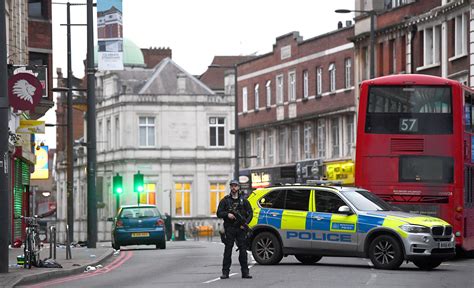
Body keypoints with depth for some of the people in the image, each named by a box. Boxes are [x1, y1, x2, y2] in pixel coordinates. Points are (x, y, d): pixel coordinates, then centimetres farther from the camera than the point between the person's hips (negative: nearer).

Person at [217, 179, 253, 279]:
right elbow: (219, 213, 6)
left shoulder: (243, 201, 11)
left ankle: (245, 272, 1)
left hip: (241, 229, 1)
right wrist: (227, 215, -14)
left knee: (243, 250, -2)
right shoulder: (225, 200, 9)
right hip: (229, 229, -1)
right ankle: (225, 272, -1)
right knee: (228, 250, -3)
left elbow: (250, 213, 10)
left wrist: (245, 223, -6)